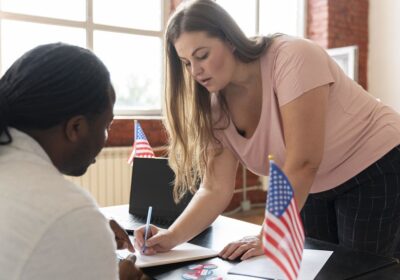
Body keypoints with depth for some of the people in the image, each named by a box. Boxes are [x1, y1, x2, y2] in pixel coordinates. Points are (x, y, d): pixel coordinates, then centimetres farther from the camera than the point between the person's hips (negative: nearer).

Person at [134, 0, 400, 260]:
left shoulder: (292, 57, -29)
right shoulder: (216, 106, -11)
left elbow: (303, 163, -31)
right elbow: (216, 189, -14)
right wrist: (172, 236, -28)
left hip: (375, 169, -5)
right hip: (313, 188, 5)